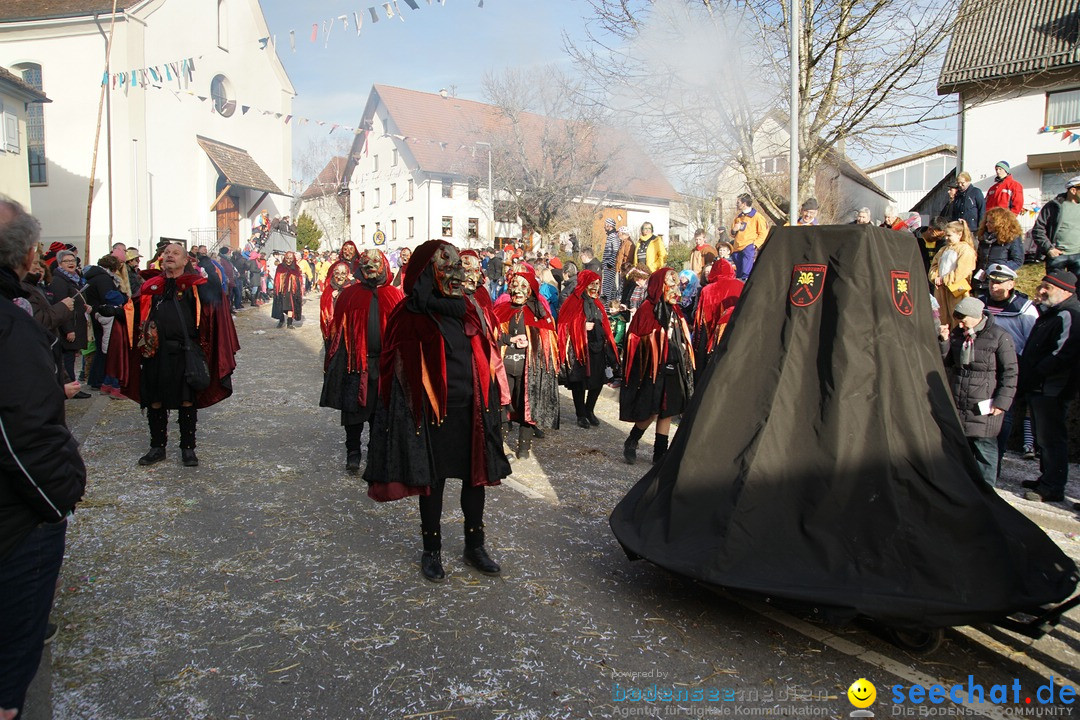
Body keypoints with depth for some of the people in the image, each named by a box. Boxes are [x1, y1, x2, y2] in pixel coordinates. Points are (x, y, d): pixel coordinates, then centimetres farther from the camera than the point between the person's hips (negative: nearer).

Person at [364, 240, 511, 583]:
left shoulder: (466, 310, 8)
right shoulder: (411, 316, -9)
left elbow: (485, 358, 12)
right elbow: (399, 370, -11)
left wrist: (491, 401, 9)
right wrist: (414, 413, -15)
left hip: (471, 409, 5)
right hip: (433, 412, -5)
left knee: (475, 476, 13)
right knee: (433, 480, 9)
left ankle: (475, 545, 30)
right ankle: (432, 551, 28)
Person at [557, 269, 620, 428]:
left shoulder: (596, 303, 14)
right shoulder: (574, 303, -7)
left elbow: (604, 326, 20)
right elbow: (564, 326, -12)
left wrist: (608, 348, 15)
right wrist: (583, 326, -18)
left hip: (597, 348, 6)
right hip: (579, 349, -6)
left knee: (598, 381, 7)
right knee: (579, 383, 3)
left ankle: (589, 410, 26)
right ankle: (581, 414, 18)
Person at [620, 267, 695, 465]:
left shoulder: (675, 311, 13)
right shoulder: (648, 309, -9)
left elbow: (683, 340, 18)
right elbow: (642, 339, -11)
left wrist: (685, 365, 13)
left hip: (673, 368, 7)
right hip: (653, 367, -7)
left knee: (667, 411, 9)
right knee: (651, 412, -6)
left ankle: (660, 453, 17)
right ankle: (630, 444, 16)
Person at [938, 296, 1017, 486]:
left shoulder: (999, 336, -8)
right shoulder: (956, 334, 8)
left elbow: (1010, 373, -7)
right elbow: (946, 363, 13)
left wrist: (1001, 402, -11)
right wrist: (944, 341, -3)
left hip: (984, 408, -5)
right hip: (957, 404, 5)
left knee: (984, 447, 0)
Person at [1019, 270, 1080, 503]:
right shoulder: (1050, 313, 17)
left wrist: (1035, 375, -20)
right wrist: (1026, 373, 14)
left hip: (1051, 390, -10)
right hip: (1038, 388, 10)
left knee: (1051, 438, -4)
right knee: (1045, 437, 18)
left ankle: (1052, 488, 4)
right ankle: (1047, 478, 30)